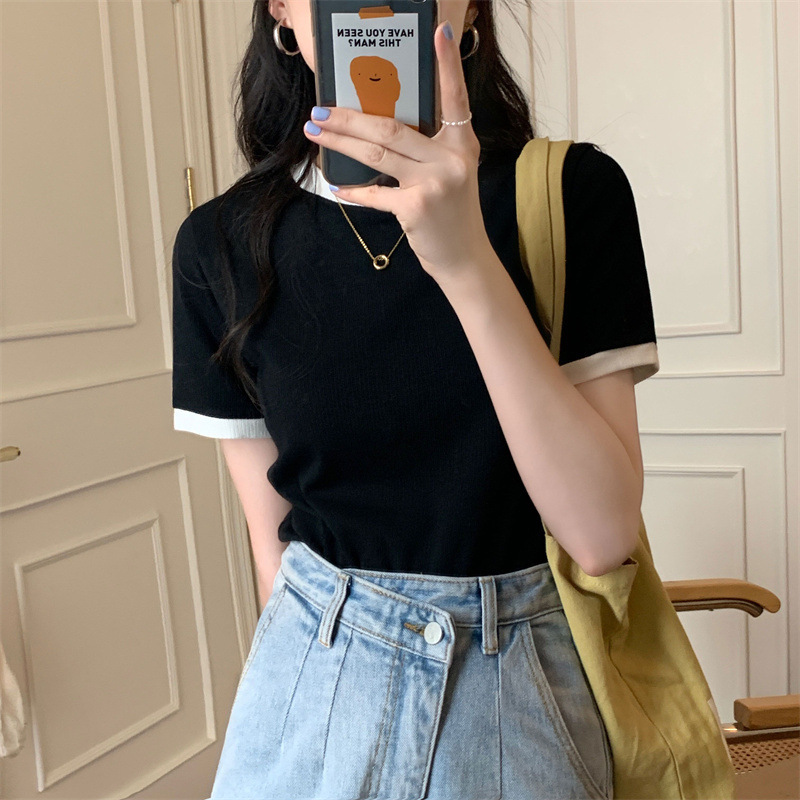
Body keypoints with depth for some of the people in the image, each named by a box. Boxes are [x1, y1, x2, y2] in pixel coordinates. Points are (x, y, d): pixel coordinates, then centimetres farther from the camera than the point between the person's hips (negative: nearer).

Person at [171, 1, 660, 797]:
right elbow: (273, 537, -2)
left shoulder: (574, 193, -12)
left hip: (528, 697, 0)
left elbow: (604, 530, -20)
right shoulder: (221, 244, -7)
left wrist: (467, 261, -28)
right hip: (316, 687, 1)